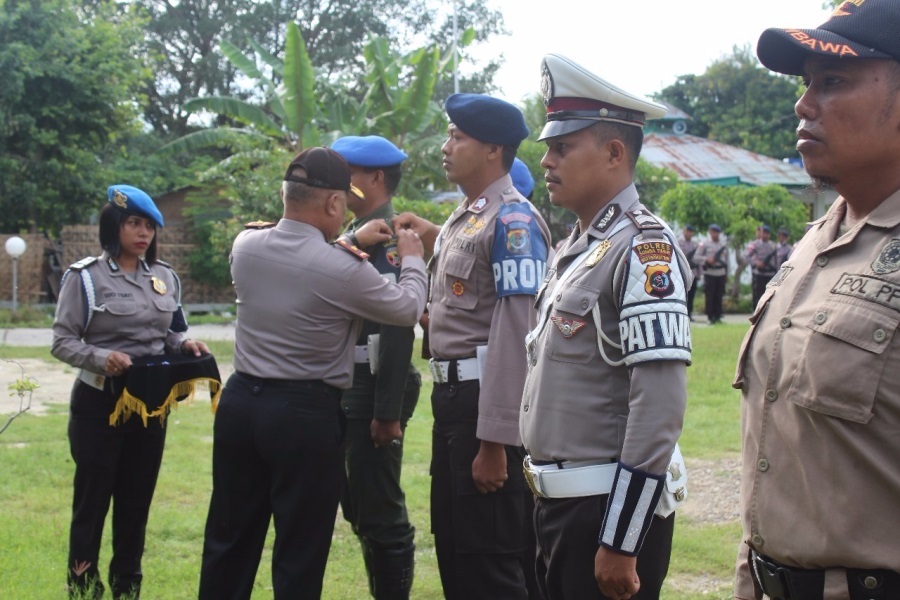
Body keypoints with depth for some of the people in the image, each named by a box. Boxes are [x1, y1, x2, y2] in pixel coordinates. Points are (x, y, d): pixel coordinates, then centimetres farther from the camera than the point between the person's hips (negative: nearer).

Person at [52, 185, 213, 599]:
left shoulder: (165, 277, 7)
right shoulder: (85, 276, -7)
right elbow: (62, 341, -9)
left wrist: (185, 344, -7)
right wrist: (101, 358, -26)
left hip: (151, 404, 5)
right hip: (99, 404, -5)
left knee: (137, 503, 12)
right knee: (91, 503, 1)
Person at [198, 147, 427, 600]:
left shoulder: (246, 245, 0)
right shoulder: (343, 269, -17)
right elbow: (408, 309, 1)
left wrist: (351, 242, 24)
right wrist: (412, 260, 18)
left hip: (240, 400, 6)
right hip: (306, 413, -6)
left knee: (230, 541, 14)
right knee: (299, 554, 4)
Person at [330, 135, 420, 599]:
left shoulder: (390, 237, -14)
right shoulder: (352, 234, 14)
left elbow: (398, 327, -20)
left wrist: (388, 412, -23)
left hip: (374, 390, -10)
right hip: (348, 387, 10)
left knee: (381, 512, -2)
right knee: (358, 507, 17)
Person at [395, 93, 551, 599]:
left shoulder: (512, 221, -15)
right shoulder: (463, 218, 15)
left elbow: (516, 336, -22)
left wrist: (494, 442, -24)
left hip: (488, 402, -10)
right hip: (452, 395, 10)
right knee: (453, 550, 18)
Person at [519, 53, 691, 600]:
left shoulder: (644, 246, -15)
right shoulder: (577, 248, 14)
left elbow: (661, 405, -22)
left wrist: (621, 543, -22)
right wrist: (546, 495, 19)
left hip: (610, 508, -9)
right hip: (558, 503, 9)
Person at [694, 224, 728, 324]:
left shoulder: (724, 244, 14)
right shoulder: (704, 244, 1)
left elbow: (726, 260, 18)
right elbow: (696, 257, -3)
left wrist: (727, 274, 15)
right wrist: (707, 259, -18)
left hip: (721, 274, 4)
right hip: (709, 273, -3)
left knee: (719, 297, 4)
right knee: (710, 297, -3)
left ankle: (718, 317, 11)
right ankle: (711, 318, 2)